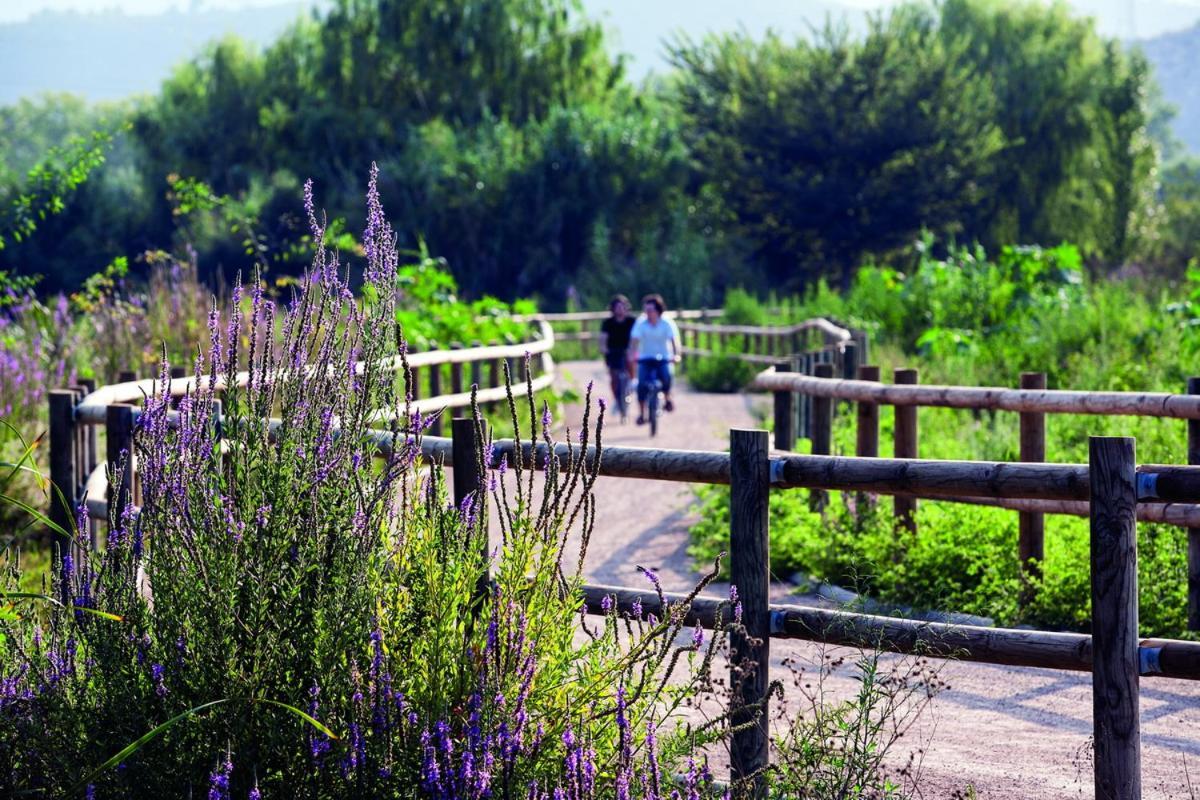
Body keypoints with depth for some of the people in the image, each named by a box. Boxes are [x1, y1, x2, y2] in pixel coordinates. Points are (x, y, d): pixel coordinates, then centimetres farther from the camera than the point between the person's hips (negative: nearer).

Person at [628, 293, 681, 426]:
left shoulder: (667, 324, -12)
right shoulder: (640, 323, -10)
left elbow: (674, 339, -24)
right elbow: (634, 340, -19)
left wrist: (676, 355, -41)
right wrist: (632, 354, -36)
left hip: (664, 358, -1)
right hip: (645, 359, 1)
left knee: (666, 376, -29)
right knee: (642, 383, -17)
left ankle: (667, 399, 1)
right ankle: (641, 414, -4)